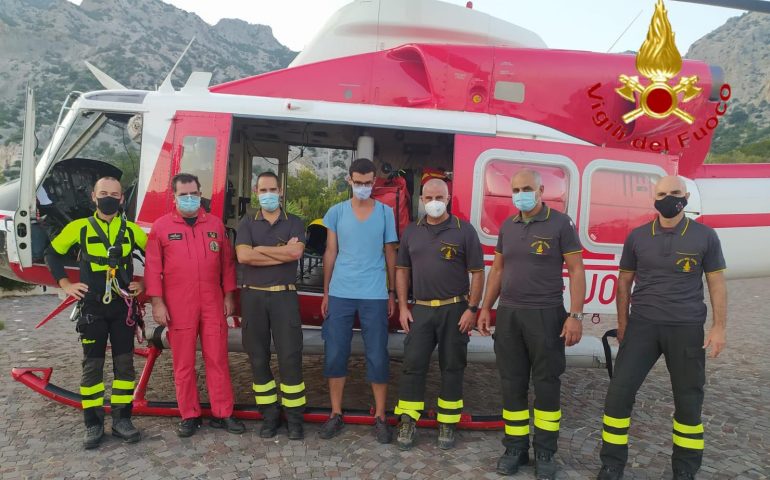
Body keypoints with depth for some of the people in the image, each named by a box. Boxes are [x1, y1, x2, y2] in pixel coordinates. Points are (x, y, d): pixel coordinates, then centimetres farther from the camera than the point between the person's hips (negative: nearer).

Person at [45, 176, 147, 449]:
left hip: (123, 307, 1)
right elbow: (52, 254, 12)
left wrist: (144, 283, 5)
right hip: (92, 308, -1)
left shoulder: (131, 230, 2)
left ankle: (121, 419, 16)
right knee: (92, 365, 5)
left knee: (124, 364, 4)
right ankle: (93, 424, 15)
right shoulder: (79, 228, -1)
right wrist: (65, 284, 4)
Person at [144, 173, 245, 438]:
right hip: (178, 307, -1)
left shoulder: (215, 224, 9)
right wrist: (157, 303, -6)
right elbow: (153, 267, -1)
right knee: (183, 363, 7)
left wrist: (229, 296, 6)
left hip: (213, 305, 2)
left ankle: (222, 414, 15)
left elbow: (227, 262, 10)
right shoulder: (161, 226, 2)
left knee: (217, 359, 5)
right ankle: (189, 416, 20)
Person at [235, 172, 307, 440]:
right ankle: (269, 415, 18)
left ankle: (294, 417, 8)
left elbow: (296, 252, -15)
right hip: (253, 297, 2)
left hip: (284, 296, -2)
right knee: (258, 358, 6)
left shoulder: (294, 223, 6)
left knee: (290, 358, -3)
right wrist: (282, 252, -10)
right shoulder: (247, 224, 8)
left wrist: (259, 249, -8)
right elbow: (243, 256, -10)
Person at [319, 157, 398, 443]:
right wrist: (325, 293, 5)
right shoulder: (336, 212, 4)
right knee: (335, 354, 5)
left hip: (374, 295, -1)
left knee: (377, 356, 3)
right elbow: (330, 253, 7)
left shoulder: (385, 213, 4)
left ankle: (380, 417, 16)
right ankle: (336, 414, 19)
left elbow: (390, 255, 8)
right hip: (340, 294, 1)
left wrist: (392, 293, 7)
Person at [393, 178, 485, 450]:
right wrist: (403, 307, 4)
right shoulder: (411, 232, 8)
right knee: (413, 366, 2)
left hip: (454, 310, -2)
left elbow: (477, 273, -3)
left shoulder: (464, 230, -2)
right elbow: (402, 270, 11)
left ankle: (447, 425, 20)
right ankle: (407, 423, 12)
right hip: (420, 310, 2)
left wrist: (472, 309, -9)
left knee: (452, 368, 7)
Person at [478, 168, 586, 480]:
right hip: (508, 314, 5)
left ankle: (545, 452, 18)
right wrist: (485, 308, 11)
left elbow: (576, 271, -7)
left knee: (546, 383, 4)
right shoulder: (507, 227, 10)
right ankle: (515, 448, 21)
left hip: (546, 314, -4)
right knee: (512, 383, 9)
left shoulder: (560, 224, -5)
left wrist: (575, 315, -13)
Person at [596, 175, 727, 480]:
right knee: (619, 392, -4)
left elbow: (716, 284, 4)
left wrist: (719, 327, -1)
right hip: (642, 325, 1)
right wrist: (622, 324, 7)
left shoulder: (705, 236, 0)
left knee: (689, 400, 10)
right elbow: (624, 282, 9)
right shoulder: (637, 237, 3)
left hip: (686, 329, 0)